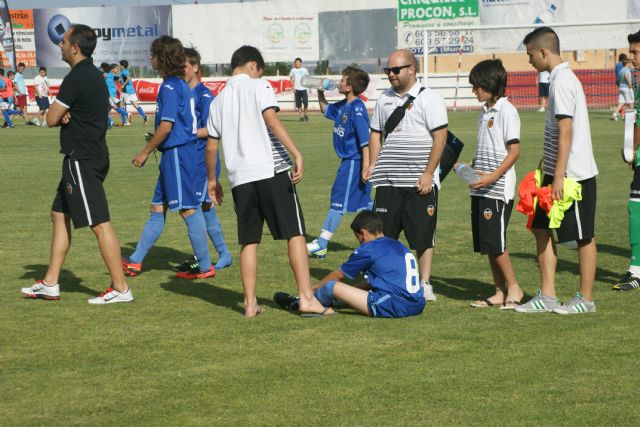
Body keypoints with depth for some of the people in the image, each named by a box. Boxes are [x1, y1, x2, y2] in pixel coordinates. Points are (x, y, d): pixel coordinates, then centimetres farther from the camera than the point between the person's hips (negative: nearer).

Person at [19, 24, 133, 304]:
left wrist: (61, 116, 7)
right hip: (89, 157, 11)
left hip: (82, 161, -11)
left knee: (99, 223, -9)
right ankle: (50, 284, 21)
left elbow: (52, 119, -14)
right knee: (60, 215, 16)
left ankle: (120, 288, -7)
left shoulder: (77, 78, -17)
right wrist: (67, 115, -5)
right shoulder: (93, 75, 15)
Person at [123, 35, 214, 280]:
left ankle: (205, 267, 1)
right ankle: (135, 262, 19)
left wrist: (145, 152, -11)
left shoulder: (170, 87, -14)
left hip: (177, 153, -10)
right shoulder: (181, 85, 14)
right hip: (179, 151, 10)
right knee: (157, 208, 13)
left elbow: (166, 126, -19)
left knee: (188, 209, -4)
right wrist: (154, 145, 22)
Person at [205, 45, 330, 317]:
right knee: (295, 234, -1)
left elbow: (211, 146, 19)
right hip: (272, 171, -5)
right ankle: (307, 297, -5)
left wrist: (212, 180, 31)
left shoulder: (218, 101, 17)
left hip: (240, 178, 5)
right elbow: (272, 121, -14)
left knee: (249, 242, 11)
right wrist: (297, 154, -19)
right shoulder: (258, 86, 1)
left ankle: (250, 303, 9)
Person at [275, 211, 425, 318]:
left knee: (331, 287, 1)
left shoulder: (368, 249, 0)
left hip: (395, 307, -8)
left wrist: (312, 289, 31)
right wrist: (352, 289, 43)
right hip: (417, 305, 9)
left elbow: (337, 275, 15)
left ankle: (299, 303, 27)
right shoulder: (399, 246, 22)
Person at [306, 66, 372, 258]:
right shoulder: (342, 106, 9)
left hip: (353, 162, -9)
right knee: (364, 203, 14)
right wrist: (320, 94, 14)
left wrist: (366, 167, -25)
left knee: (338, 201, -3)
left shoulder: (357, 109, -19)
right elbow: (326, 109, 31)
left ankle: (321, 244, 1)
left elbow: (365, 139, -22)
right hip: (349, 160, 9)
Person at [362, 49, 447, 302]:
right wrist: (372, 164, 6)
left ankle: (425, 283, 10)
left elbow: (440, 138, -8)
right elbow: (376, 133, 20)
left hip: (420, 183, -5)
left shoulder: (429, 99, -4)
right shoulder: (384, 99, 13)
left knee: (422, 236, 1)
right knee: (383, 235, 3)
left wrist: (428, 174, -14)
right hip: (388, 181, 5)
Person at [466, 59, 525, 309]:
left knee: (494, 242, -8)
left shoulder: (506, 111, -10)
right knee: (485, 244, 8)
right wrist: (472, 169, 7)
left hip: (499, 189, -9)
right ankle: (500, 293, 15)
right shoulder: (485, 111, 15)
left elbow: (514, 151, -15)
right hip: (481, 188, 9)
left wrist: (493, 176, -21)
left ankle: (513, 289, 4)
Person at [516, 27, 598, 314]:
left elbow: (565, 133, -21)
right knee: (542, 228, 10)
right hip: (557, 172, 10)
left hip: (574, 173, -10)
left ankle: (585, 299, 9)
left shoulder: (562, 81, -17)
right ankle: (547, 296, 14)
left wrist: (558, 177, -22)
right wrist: (546, 169, 22)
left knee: (583, 236, 1)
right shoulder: (561, 78, 13)